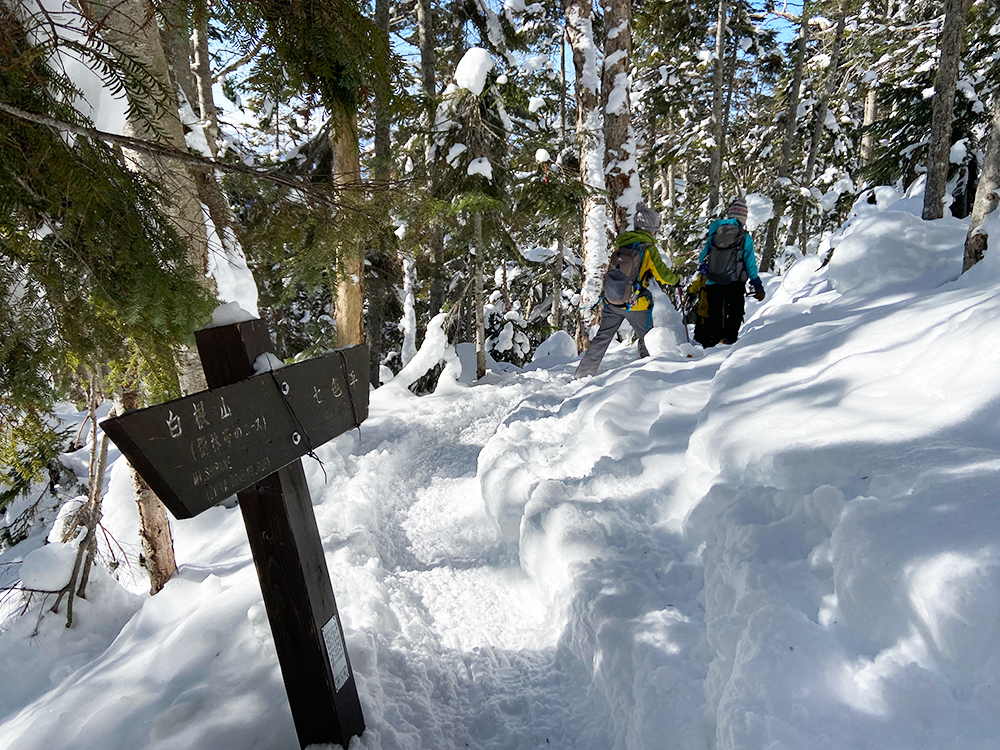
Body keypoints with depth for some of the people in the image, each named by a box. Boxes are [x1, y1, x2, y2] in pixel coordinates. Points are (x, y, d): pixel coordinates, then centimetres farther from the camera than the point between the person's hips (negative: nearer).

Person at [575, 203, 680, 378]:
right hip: (635, 304, -5)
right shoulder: (648, 248, -9)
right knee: (647, 339, 14)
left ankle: (583, 374, 12)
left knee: (602, 338, 11)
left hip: (611, 301, 5)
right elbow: (662, 274, -4)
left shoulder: (621, 244, 6)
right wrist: (675, 279, 17)